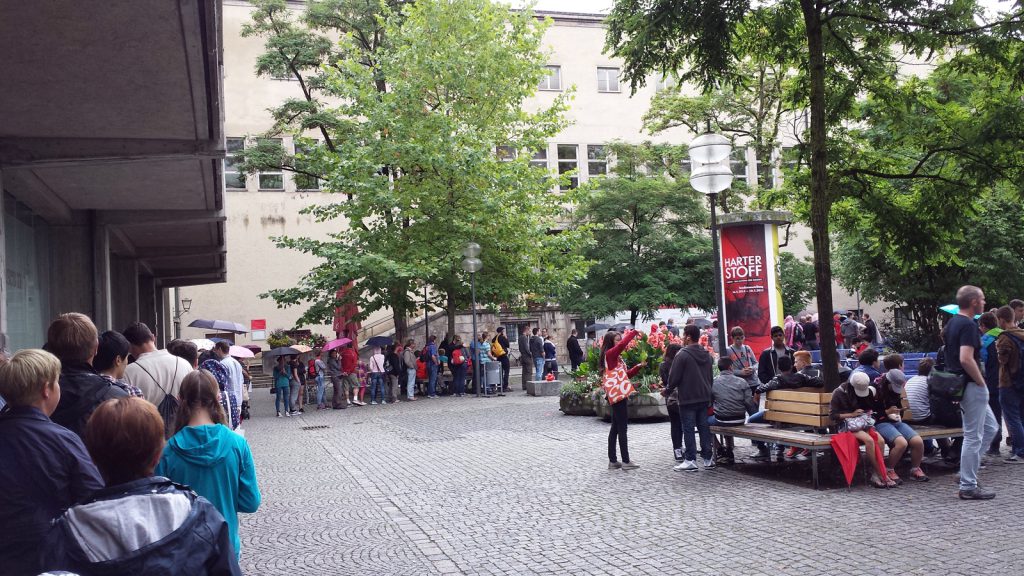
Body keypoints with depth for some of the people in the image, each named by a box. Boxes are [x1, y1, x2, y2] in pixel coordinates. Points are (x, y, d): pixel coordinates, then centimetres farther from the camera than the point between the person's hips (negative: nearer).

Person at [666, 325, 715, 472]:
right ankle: (708, 459, 14)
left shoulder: (682, 355, -15)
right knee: (704, 427, 11)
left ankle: (690, 460, 1)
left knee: (688, 429, -1)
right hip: (704, 397, 7)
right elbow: (710, 376, 15)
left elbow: (674, 377, -13)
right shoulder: (706, 355, 9)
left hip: (687, 399, -7)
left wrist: (668, 390, 4)